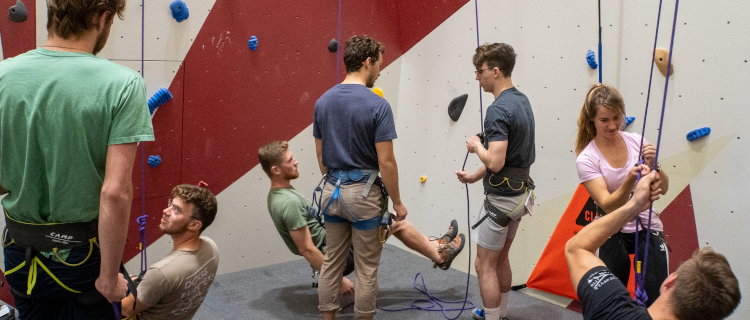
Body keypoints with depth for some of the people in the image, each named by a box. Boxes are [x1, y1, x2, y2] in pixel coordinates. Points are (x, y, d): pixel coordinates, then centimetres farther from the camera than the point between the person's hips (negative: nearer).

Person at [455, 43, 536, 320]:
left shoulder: (498, 110, -23)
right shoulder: (521, 100, 8)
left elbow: (495, 162, -30)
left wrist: (477, 146, -11)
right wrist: (475, 176, 17)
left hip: (502, 198, -10)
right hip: (520, 192, 10)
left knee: (484, 265, 2)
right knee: (500, 258, 23)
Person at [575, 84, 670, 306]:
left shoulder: (636, 141, -3)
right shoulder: (586, 159, -12)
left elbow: (663, 188, 0)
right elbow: (608, 206, -19)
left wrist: (653, 165, -19)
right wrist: (630, 181, -35)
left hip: (648, 228, 2)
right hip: (615, 233, -2)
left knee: (657, 297, -3)